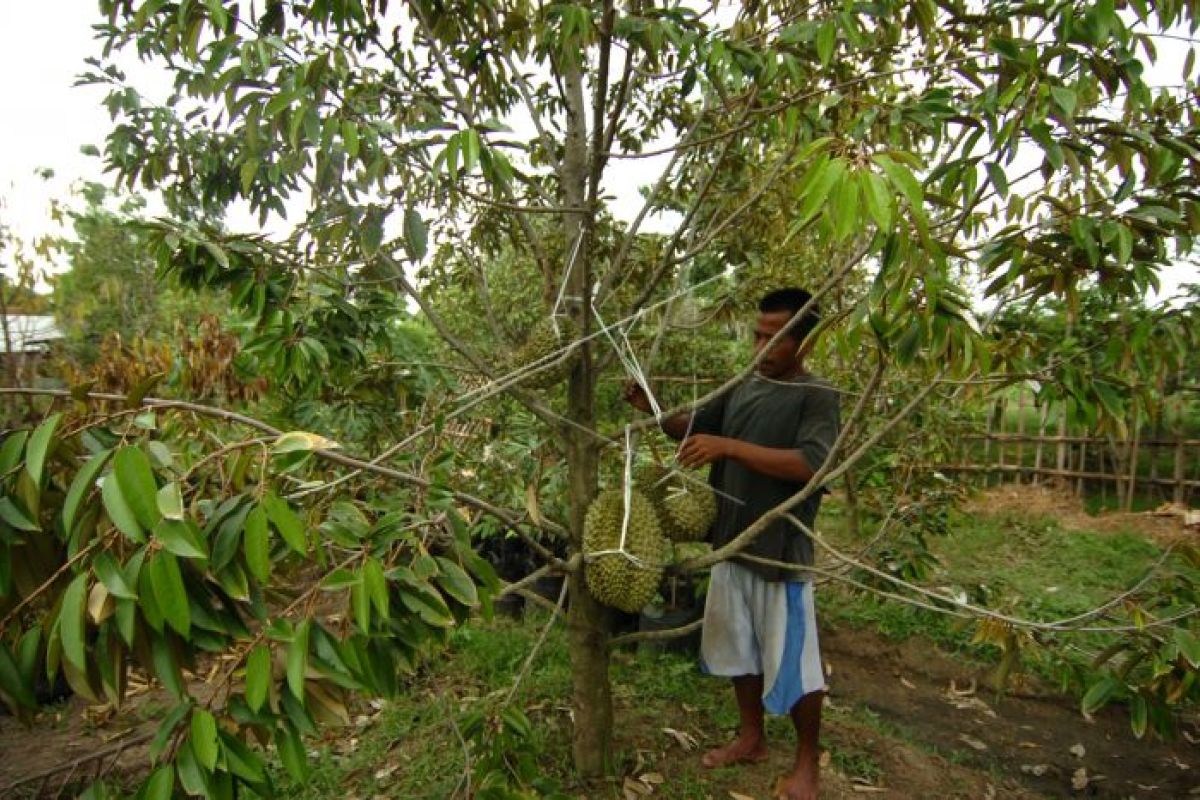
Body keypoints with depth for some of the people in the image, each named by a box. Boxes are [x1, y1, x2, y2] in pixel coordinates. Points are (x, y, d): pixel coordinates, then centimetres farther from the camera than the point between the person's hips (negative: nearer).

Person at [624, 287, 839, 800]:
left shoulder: (817, 396, -13)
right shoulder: (743, 388, 7)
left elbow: (809, 465, -27)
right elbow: (691, 427, 15)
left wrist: (729, 446, -31)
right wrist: (654, 410, -6)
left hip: (781, 550, -7)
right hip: (732, 543, 7)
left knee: (792, 661, 7)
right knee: (738, 647, 20)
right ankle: (751, 739, 40)